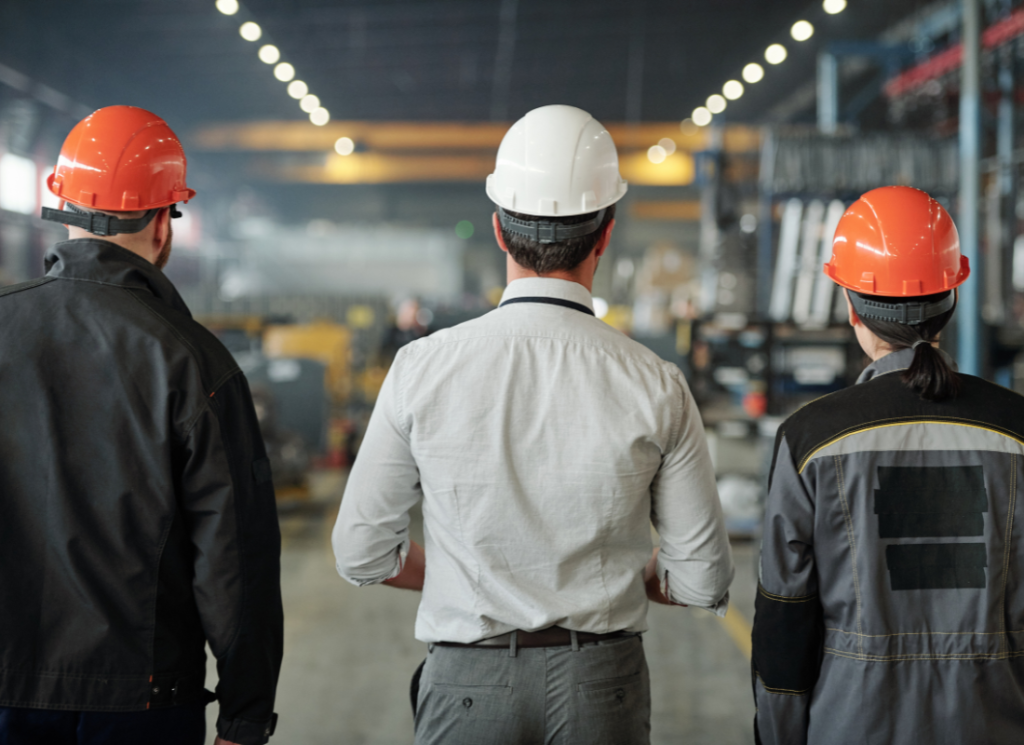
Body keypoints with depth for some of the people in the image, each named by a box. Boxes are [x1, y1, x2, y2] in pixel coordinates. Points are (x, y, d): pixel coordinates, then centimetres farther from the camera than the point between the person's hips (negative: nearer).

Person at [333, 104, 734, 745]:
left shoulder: (422, 369, -9)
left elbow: (363, 554, 0)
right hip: (602, 683, 0)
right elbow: (705, 581, -2)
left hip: (467, 684, 0)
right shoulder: (655, 386, -9)